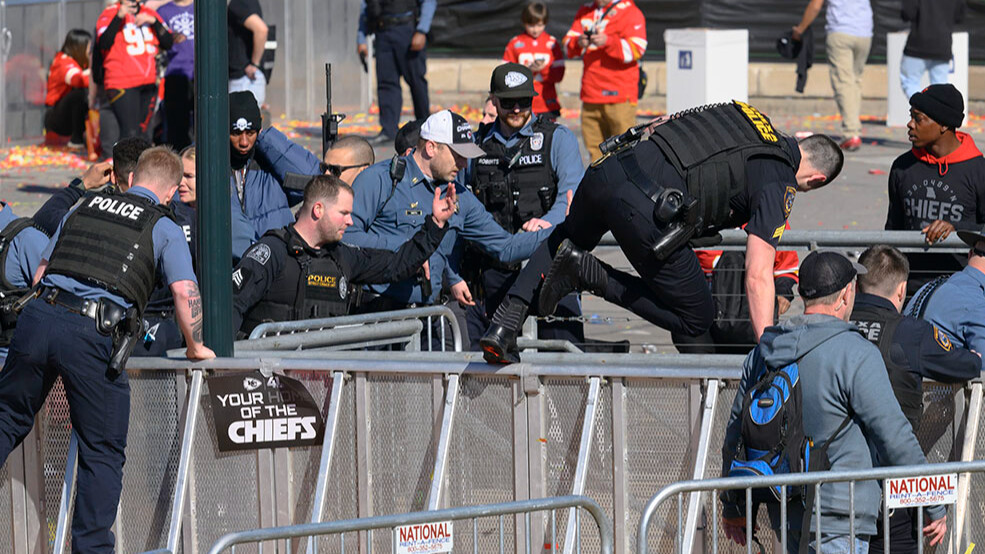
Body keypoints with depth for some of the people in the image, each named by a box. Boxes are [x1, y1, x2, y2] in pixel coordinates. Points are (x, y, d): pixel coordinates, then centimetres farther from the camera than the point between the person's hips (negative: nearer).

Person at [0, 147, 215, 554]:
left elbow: (41, 272, 28)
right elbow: (185, 291, 0)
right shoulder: (164, 229, 11)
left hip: (39, 315, 4)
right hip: (93, 335, -4)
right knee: (103, 450, 7)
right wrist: (195, 347, 14)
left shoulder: (84, 209, 24)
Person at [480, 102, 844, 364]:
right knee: (696, 319, 11)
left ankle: (503, 326, 19)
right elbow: (758, 274, -5)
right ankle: (588, 274, -2)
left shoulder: (739, 112, 24)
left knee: (569, 237, 39)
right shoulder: (778, 185, 4)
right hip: (647, 210, -7)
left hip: (606, 170, 7)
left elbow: (660, 125, 34)